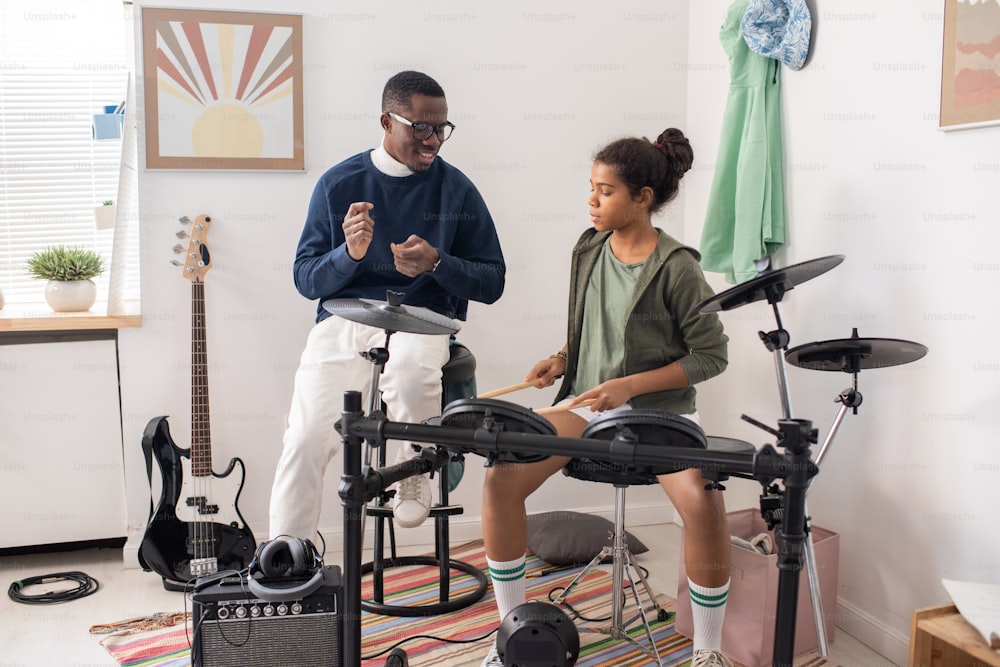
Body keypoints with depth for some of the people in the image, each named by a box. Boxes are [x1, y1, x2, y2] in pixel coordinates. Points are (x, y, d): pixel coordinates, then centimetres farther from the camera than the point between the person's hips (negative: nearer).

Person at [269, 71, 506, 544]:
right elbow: (305, 279, 6)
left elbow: (492, 282, 4)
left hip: (421, 320, -1)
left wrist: (436, 263, -16)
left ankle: (415, 470, -7)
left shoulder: (457, 190, 3)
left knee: (411, 369, -37)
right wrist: (348, 254, -16)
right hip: (343, 319, 1)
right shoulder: (339, 183, 6)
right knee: (306, 441, -18)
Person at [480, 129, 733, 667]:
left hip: (659, 411, -5)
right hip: (586, 404, 5)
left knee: (704, 504, -32)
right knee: (500, 476, -17)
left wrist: (630, 385, -17)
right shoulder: (589, 249, 6)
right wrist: (563, 359, 0)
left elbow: (710, 355, -10)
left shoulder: (676, 268, -13)